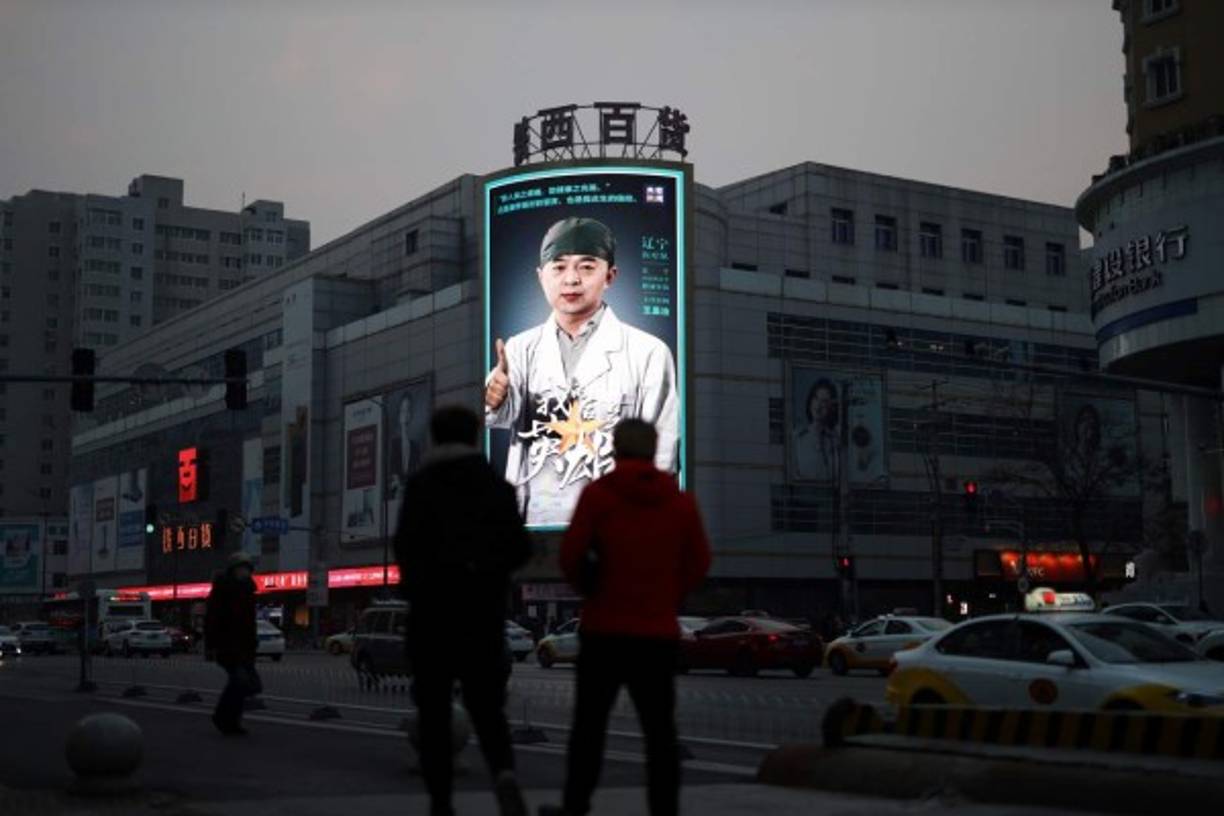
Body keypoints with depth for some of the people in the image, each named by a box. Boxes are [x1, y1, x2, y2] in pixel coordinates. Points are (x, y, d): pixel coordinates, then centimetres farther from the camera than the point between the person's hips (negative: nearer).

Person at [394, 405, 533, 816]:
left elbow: (405, 545, -12)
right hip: (484, 609, 2)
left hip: (433, 608, -2)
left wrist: (418, 584, 8)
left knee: (434, 710, 9)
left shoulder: (421, 485, -4)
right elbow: (520, 549, 2)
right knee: (486, 705, 8)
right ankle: (504, 772, -19)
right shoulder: (498, 486, 4)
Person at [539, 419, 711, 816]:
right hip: (659, 632, 2)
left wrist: (591, 590, 10)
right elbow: (698, 564, 4)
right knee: (659, 730, 4)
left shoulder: (597, 493, -5)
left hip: (605, 627, -2)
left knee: (590, 722, 10)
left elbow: (571, 556, -9)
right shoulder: (681, 502, 4)